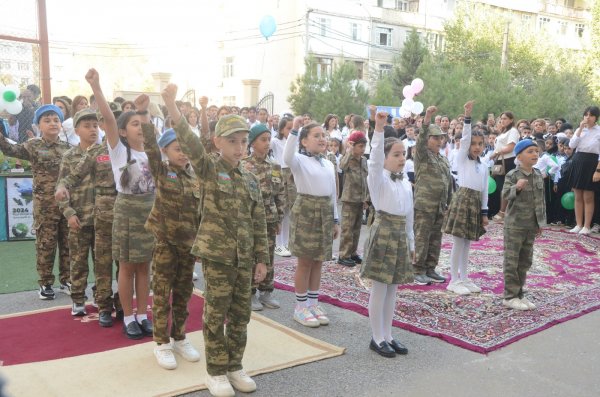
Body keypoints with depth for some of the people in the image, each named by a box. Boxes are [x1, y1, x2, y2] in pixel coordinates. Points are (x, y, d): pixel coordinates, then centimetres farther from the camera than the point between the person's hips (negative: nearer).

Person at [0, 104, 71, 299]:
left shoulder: (67, 147, 8)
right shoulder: (33, 146, -1)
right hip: (44, 204, -3)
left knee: (67, 244, 9)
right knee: (45, 245, 3)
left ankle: (66, 280, 21)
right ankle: (45, 283, 15)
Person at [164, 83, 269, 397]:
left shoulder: (251, 180, 8)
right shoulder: (209, 169, -6)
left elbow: (259, 222, 10)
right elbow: (191, 145, -25)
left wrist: (261, 257, 8)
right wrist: (172, 107, -39)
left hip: (244, 257, 5)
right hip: (216, 254, -5)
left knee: (240, 314, 13)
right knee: (216, 314, 4)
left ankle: (234, 367, 28)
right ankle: (216, 372, 19)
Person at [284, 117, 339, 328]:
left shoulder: (329, 164, 12)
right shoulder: (300, 160, -7)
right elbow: (287, 157, -33)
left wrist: (335, 220, 15)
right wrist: (294, 129, -35)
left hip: (325, 212, 6)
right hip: (306, 210, -6)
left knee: (318, 261, 11)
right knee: (305, 261, 0)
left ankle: (313, 302, 22)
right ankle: (301, 306, 11)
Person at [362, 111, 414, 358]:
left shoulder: (406, 184, 12)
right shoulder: (377, 178, -7)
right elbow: (375, 160, -29)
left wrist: (411, 242, 19)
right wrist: (379, 130, -39)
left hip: (400, 235, 7)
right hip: (383, 233, -7)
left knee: (392, 289, 12)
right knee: (379, 288, 0)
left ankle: (387, 336, 22)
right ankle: (377, 338, 11)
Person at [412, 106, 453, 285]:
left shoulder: (443, 159, 18)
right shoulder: (422, 154, -3)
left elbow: (449, 181, 21)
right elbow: (420, 140, -23)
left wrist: (449, 202, 18)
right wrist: (427, 118, -33)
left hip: (440, 206, 7)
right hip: (424, 205, -7)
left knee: (435, 239, 11)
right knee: (422, 239, -3)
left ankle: (430, 269, 21)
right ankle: (418, 271, 4)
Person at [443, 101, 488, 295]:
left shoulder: (484, 166, 15)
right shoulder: (461, 159, 0)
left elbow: (484, 191, 16)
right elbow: (465, 138, -15)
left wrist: (484, 212, 13)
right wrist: (468, 116, -22)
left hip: (476, 203, 6)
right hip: (462, 199, -6)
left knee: (467, 242, 13)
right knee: (458, 242, -3)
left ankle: (463, 278, 21)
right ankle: (454, 280, 5)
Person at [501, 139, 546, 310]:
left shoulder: (538, 175, 9)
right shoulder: (512, 175, -11)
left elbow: (541, 200, 15)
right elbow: (505, 195, -20)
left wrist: (541, 222, 15)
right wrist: (517, 187, -39)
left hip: (531, 226, 7)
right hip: (514, 224, -7)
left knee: (525, 261, 13)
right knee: (511, 261, -1)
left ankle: (519, 293, 23)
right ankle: (510, 296, 6)